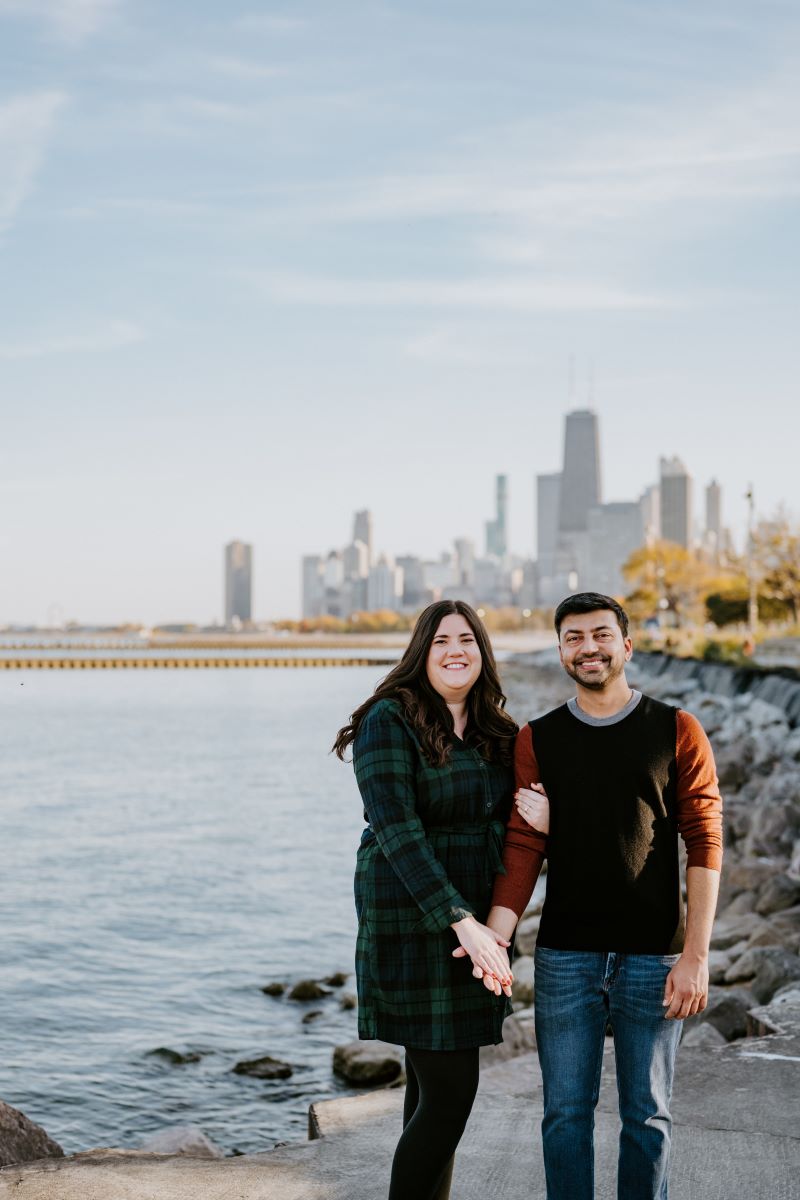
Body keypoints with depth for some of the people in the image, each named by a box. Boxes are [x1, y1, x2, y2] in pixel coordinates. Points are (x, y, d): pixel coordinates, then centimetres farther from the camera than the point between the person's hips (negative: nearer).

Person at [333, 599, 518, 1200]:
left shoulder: (496, 732, 11)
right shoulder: (391, 720, -11)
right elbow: (397, 830, -20)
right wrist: (462, 922, -27)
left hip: (475, 925, 7)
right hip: (412, 921, -7)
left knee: (435, 1088, 12)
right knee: (450, 1090, -9)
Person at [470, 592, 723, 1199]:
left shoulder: (677, 732, 0)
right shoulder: (536, 740, 5)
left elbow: (704, 845, -4)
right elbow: (523, 848, -1)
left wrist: (696, 956, -10)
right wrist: (495, 937, -16)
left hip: (654, 955, -1)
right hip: (565, 956, 1)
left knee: (647, 1115, 8)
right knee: (566, 1112, 7)